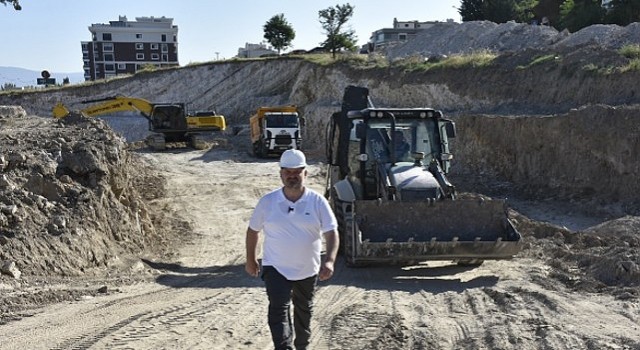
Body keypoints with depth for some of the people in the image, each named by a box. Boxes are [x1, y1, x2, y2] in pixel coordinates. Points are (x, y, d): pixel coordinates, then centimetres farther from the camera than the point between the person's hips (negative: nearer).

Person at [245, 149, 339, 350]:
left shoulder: (318, 202, -9)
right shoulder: (267, 202, -8)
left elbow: (331, 233, -12)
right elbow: (253, 230, 5)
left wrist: (329, 260, -26)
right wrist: (251, 260, 9)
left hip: (308, 270, 2)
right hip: (276, 268, -1)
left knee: (303, 310, 21)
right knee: (278, 310, -17)